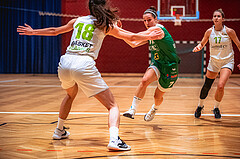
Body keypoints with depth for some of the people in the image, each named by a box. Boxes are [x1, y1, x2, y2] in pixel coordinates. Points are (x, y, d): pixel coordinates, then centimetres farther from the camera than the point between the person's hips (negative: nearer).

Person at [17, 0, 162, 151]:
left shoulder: (78, 20, 21)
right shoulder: (106, 25, 10)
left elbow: (54, 31, 30)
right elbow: (131, 37, 17)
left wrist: (32, 32, 45)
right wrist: (150, 36, 34)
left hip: (65, 62, 6)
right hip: (84, 65, -5)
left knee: (71, 94, 38)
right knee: (113, 106, -2)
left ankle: (59, 131, 46)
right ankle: (114, 139, -25)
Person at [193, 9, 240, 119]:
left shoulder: (229, 31, -12)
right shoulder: (209, 32, -6)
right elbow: (202, 44, 10)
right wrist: (198, 47, -14)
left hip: (227, 61, -2)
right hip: (214, 61, 2)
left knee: (220, 86, -20)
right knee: (206, 87, 6)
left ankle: (216, 108, 5)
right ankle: (200, 106, 33)